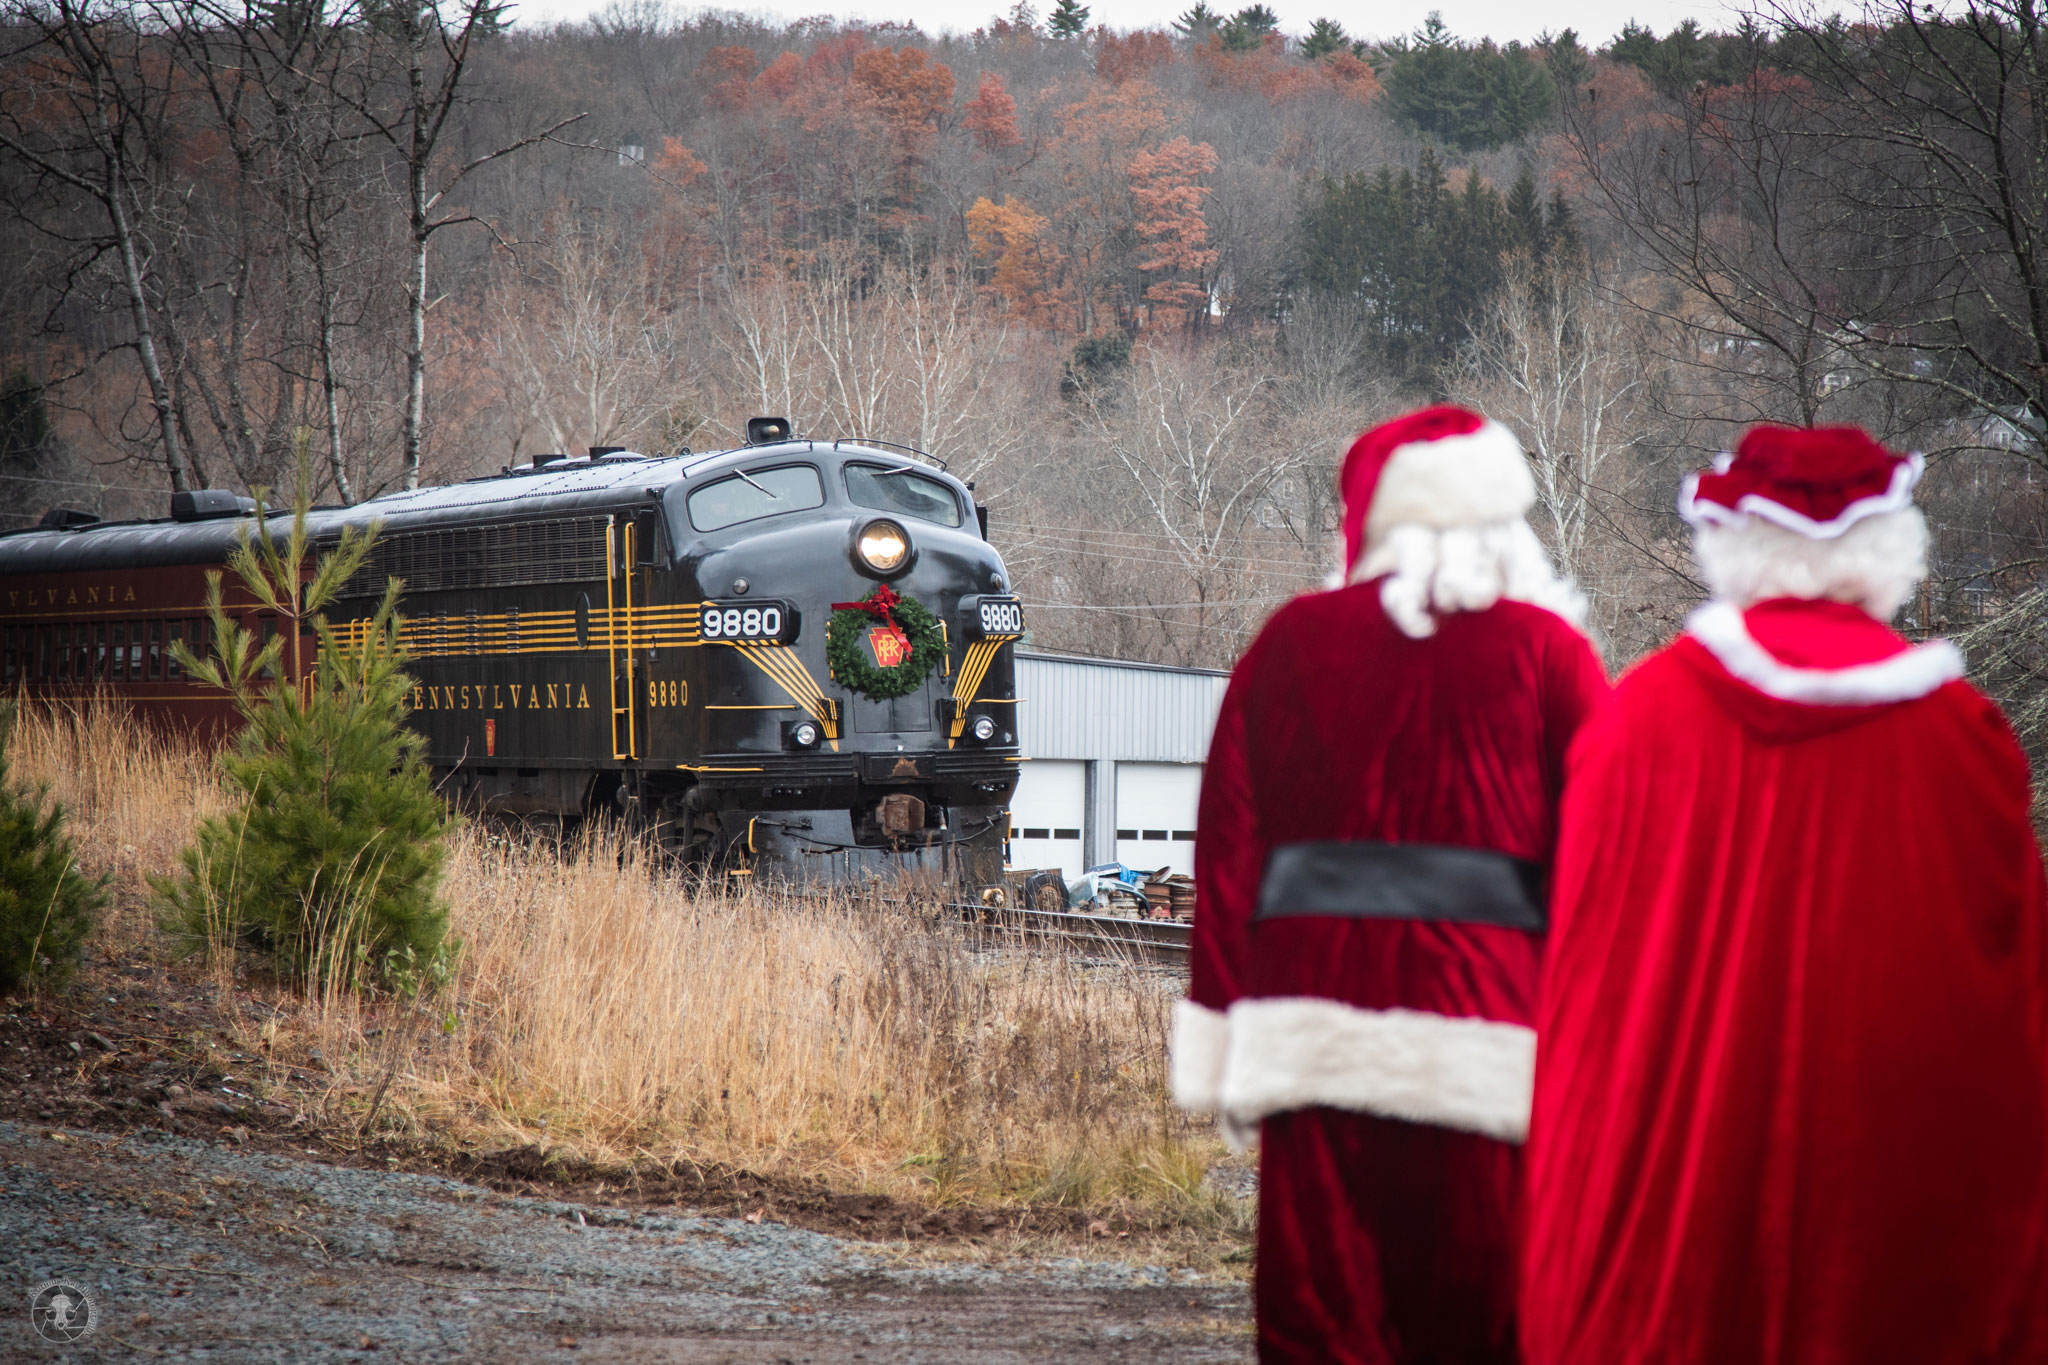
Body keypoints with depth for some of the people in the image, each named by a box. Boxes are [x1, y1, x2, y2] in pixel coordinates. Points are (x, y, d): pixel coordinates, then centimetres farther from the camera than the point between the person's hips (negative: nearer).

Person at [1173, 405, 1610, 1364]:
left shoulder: (1291, 641, 6)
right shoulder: (1546, 648, 2)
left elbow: (1228, 844, 5)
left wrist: (1230, 1045, 9)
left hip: (1316, 1025, 1)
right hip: (1483, 1025, -1)